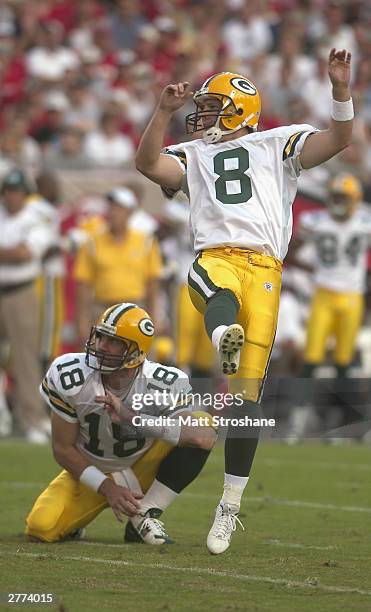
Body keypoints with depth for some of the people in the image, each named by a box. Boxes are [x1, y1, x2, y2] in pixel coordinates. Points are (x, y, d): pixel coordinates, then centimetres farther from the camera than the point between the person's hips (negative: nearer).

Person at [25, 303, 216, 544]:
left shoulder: (164, 386, -25)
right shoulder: (69, 377, -22)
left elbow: (205, 437, -42)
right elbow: (63, 448, -12)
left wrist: (133, 419, -47)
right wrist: (107, 487, -21)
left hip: (141, 470, 0)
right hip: (91, 474, 0)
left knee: (202, 426, -25)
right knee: (42, 528, -26)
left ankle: (145, 516, -14)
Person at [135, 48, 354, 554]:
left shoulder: (279, 143, 20)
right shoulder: (194, 155, 26)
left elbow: (338, 140, 8)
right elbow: (147, 164, 8)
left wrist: (341, 91, -8)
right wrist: (165, 111, -2)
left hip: (264, 269, -1)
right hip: (214, 259, 2)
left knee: (247, 395, -7)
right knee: (221, 293, -41)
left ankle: (230, 506, -2)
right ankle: (224, 337, -75)